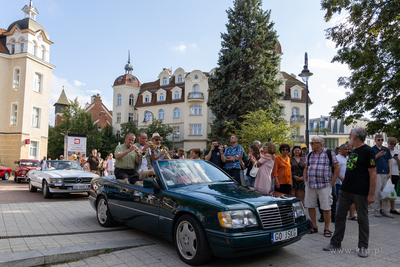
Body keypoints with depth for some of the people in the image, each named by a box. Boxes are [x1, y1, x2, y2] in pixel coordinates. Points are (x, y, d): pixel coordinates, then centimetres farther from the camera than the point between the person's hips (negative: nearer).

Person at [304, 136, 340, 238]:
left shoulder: (329, 153, -2)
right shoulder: (309, 155, 11)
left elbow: (337, 168, -2)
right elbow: (306, 169, 20)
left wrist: (331, 183, -6)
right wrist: (305, 181, 9)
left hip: (324, 186, -4)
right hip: (310, 186, 5)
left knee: (326, 208, 0)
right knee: (310, 206, 8)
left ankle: (326, 229, 16)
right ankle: (314, 227, 23)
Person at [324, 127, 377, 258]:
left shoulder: (368, 151, -12)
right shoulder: (353, 151, 14)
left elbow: (373, 174, -15)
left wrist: (371, 194, -18)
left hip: (361, 192, -8)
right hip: (346, 190, 8)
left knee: (362, 219, 6)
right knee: (340, 216, 10)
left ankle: (363, 246, 20)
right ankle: (336, 243, 19)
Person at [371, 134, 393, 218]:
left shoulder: (386, 150, 14)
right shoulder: (372, 149, 3)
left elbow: (389, 161, 12)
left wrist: (390, 172, 3)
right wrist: (378, 155, -19)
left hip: (386, 173, 4)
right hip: (377, 173, -4)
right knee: (377, 191, -3)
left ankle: (385, 210, 13)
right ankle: (377, 210, 5)